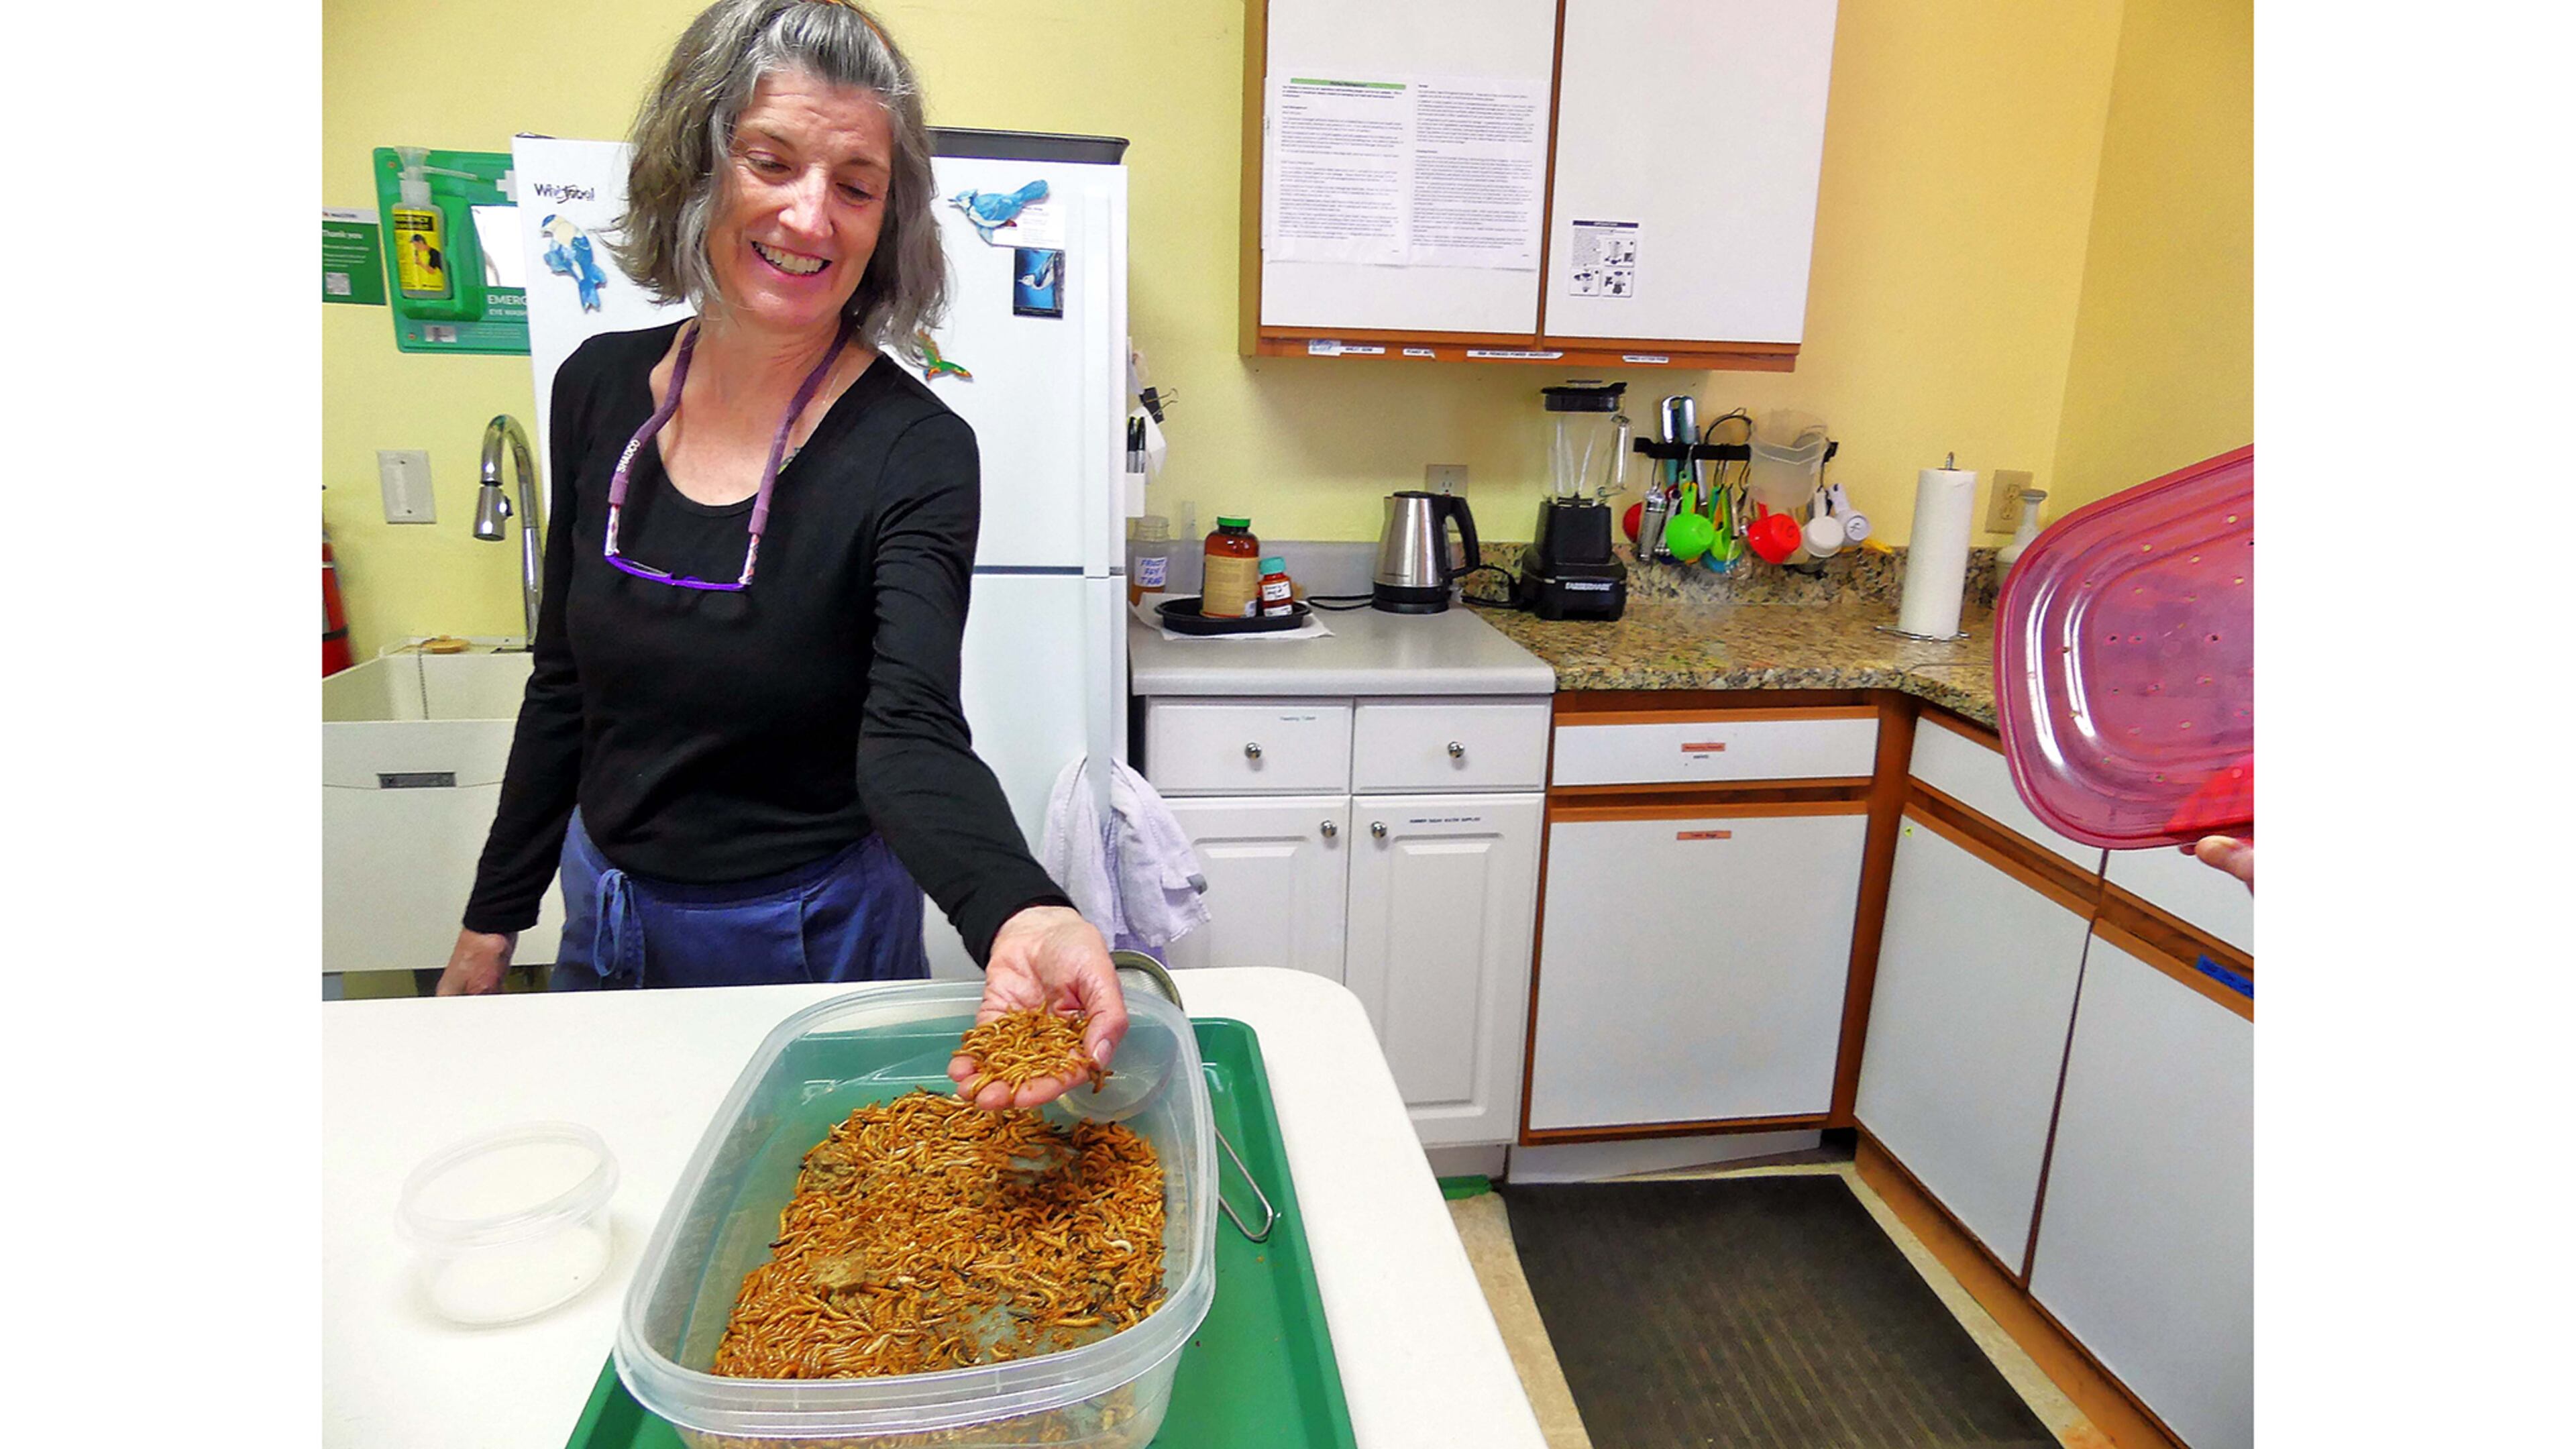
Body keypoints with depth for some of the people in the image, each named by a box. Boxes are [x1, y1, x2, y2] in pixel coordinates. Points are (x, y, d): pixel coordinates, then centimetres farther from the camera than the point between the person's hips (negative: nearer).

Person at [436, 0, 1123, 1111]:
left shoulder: (912, 451, -20)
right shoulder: (601, 390, -5)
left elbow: (913, 735, -32)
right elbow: (565, 684, 4)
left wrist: (1021, 912, -52)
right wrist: (494, 917, 9)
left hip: (812, 936, -5)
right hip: (604, 917, 5)